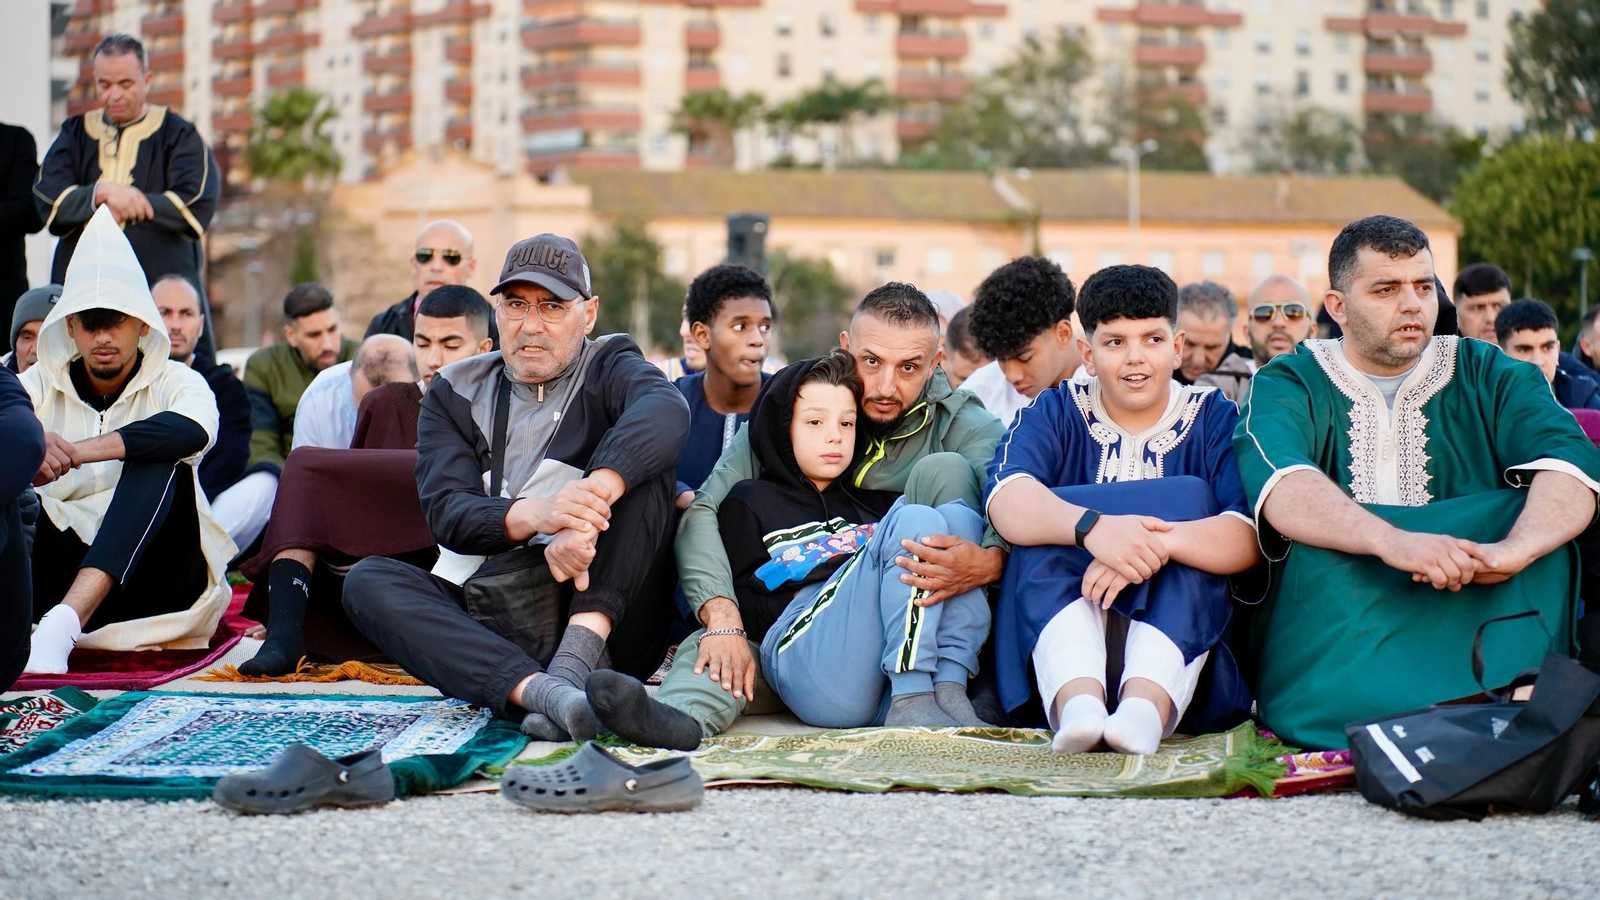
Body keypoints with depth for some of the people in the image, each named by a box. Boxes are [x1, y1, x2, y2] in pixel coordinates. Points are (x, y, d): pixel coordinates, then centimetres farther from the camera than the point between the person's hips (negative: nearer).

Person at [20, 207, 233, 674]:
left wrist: (77, 452, -36)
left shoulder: (176, 383, 3)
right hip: (59, 576, 2)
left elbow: (193, 430, -23)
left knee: (159, 461, -28)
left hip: (155, 586, -2)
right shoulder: (40, 385, 10)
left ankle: (62, 623, -45)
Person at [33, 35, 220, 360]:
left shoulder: (178, 135, 6)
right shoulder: (76, 134, 14)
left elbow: (197, 206, -8)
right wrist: (103, 194, -15)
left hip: (163, 283, -2)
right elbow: (47, 200, 0)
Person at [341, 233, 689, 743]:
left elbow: (667, 412, -20)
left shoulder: (609, 370, 8)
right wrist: (534, 515, -26)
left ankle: (575, 662, -35)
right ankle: (538, 690, -46)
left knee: (640, 459, -18)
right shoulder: (455, 394, 15)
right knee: (368, 582, -22)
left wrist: (591, 498, -39)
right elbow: (446, 514, -3)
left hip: (605, 620, -2)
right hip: (491, 630, 2)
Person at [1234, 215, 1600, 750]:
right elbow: (1281, 487, -18)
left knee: (1538, 516, -21)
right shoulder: (1288, 385, 5)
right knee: (1315, 543, -29)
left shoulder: (1490, 377, 11)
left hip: (1474, 619, 2)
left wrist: (1516, 548, -32)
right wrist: (1394, 541, -37)